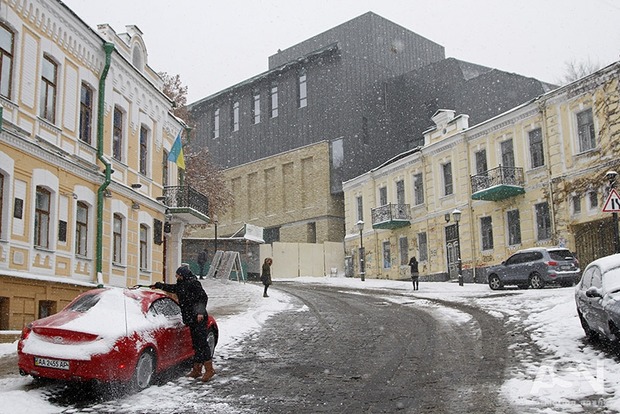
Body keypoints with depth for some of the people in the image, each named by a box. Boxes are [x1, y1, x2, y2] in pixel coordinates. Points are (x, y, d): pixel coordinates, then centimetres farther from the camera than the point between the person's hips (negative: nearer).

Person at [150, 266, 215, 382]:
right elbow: (171, 288, 40)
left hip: (199, 319, -9)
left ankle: (209, 369, -8)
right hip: (191, 319, 9)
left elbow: (203, 297, -15)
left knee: (202, 343, -10)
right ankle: (197, 370, 13)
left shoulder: (193, 283, -7)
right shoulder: (181, 286, 21)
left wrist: (200, 312, -25)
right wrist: (157, 285, 45)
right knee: (196, 344, 10)